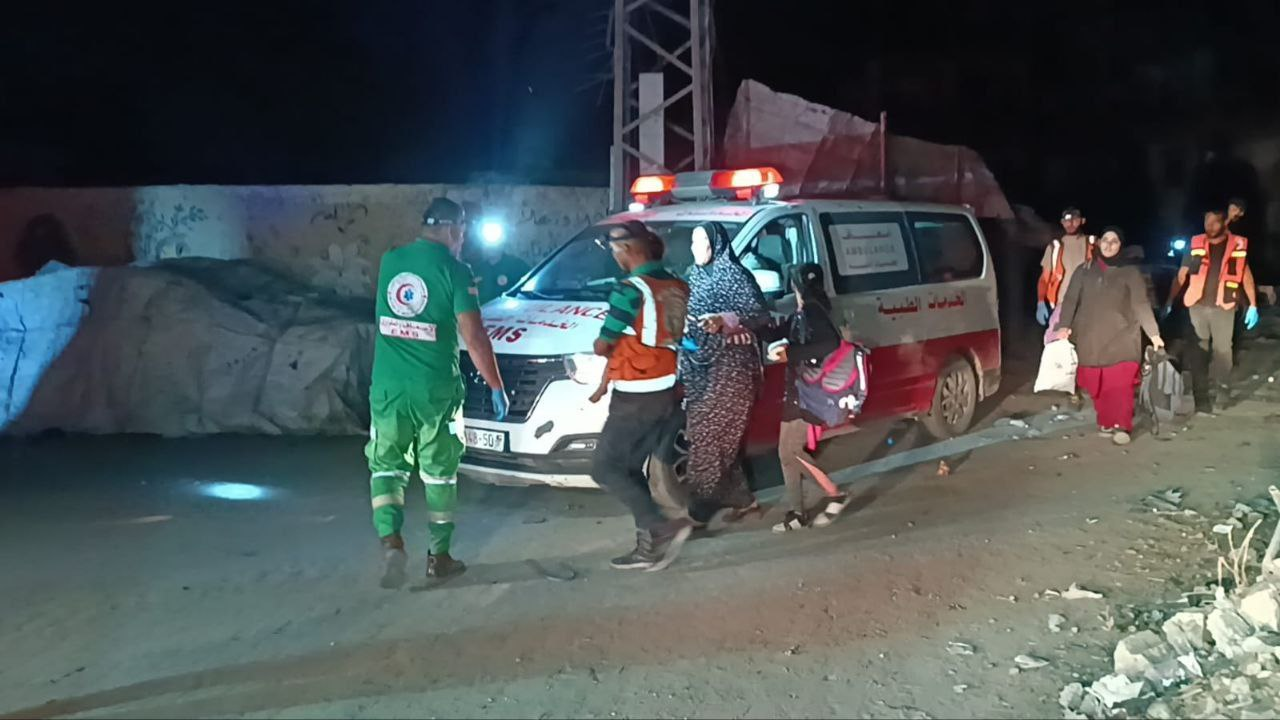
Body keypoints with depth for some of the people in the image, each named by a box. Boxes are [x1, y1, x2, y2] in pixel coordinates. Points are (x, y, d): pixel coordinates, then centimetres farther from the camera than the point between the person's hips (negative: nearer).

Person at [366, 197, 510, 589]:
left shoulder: (390, 261, 7)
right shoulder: (454, 269, -9)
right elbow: (474, 336, -12)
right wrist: (496, 386, -3)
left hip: (388, 385, 3)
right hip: (435, 388, -3)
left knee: (385, 465, 12)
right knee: (439, 472, 11)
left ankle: (390, 540, -9)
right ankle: (439, 555, 20)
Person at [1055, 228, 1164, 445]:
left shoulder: (1130, 271, 3)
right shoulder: (1085, 270, 9)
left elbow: (1141, 304, 1)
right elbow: (1070, 299, 5)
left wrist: (1153, 333, -4)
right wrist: (1064, 325, -9)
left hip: (1121, 336, -2)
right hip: (1090, 338, 2)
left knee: (1121, 382, -12)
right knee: (1096, 384, 3)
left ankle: (1122, 426, -13)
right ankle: (1106, 423, 13)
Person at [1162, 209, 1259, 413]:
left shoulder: (1238, 245, -1)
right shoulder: (1196, 244, 0)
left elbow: (1246, 275, 5)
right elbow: (1181, 274, 5)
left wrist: (1253, 305, 2)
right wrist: (1169, 301, 1)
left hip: (1224, 307, -1)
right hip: (1198, 305, 1)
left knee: (1222, 350, 4)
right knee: (1199, 352, 4)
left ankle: (1221, 390, 20)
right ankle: (1201, 397, 8)